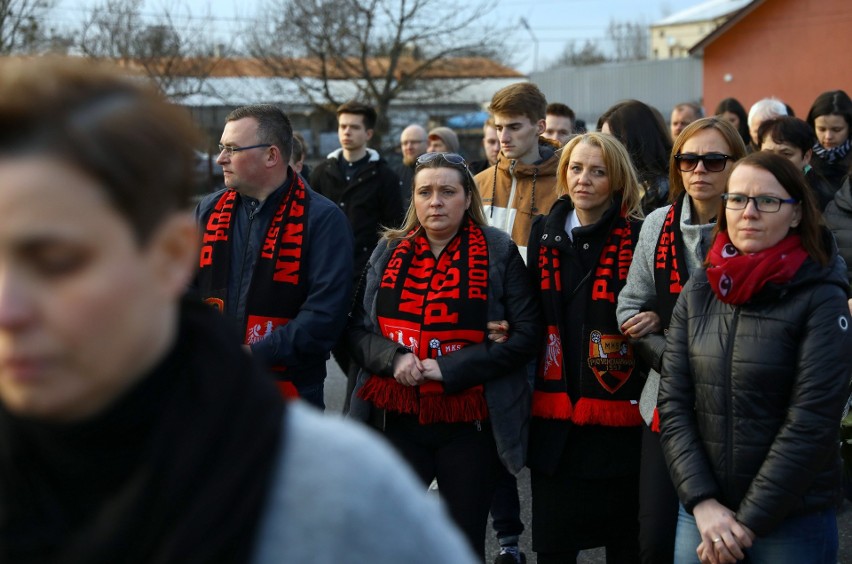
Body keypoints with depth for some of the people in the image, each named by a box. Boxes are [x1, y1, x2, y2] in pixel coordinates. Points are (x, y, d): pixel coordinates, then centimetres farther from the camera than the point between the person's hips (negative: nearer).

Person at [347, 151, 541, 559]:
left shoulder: (498, 252, -2)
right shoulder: (389, 251, 7)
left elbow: (526, 334, -7)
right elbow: (357, 328, 7)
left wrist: (450, 368, -15)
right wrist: (392, 357, -14)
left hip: (469, 423, -2)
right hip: (396, 420, 2)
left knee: (465, 541, 10)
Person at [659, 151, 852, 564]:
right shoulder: (699, 291, 4)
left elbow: (812, 422, -14)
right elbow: (673, 402, 0)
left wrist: (749, 521, -15)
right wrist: (703, 502, -11)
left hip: (794, 520, -3)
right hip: (701, 513, 4)